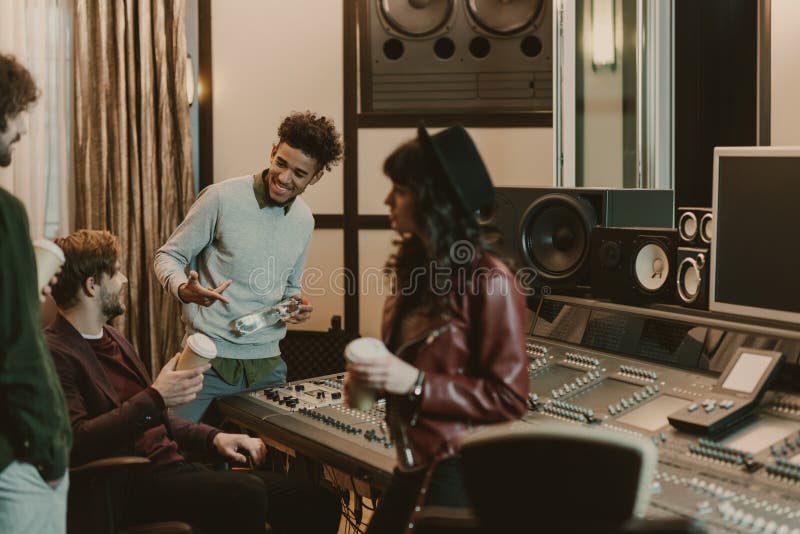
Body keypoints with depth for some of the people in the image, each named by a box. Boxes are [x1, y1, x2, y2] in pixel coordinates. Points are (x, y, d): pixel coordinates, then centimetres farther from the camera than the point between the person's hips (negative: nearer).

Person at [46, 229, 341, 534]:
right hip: (132, 486, -8)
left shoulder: (113, 339, 23)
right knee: (246, 493, -35)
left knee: (319, 505, -8)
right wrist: (154, 398, -24)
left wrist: (214, 438, 13)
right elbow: (77, 441, -20)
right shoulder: (55, 352, -7)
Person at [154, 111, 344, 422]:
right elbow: (168, 256, -4)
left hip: (267, 364, 5)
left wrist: (295, 305, -1)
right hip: (210, 358, -5)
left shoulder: (304, 221, 8)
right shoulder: (222, 198, -11)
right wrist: (182, 289, -25)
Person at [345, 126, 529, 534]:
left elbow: (508, 397, -18)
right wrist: (372, 375, 1)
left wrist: (414, 383, -24)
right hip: (413, 463, 8)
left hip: (460, 469, -8)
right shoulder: (415, 266, 7)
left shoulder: (488, 281, -19)